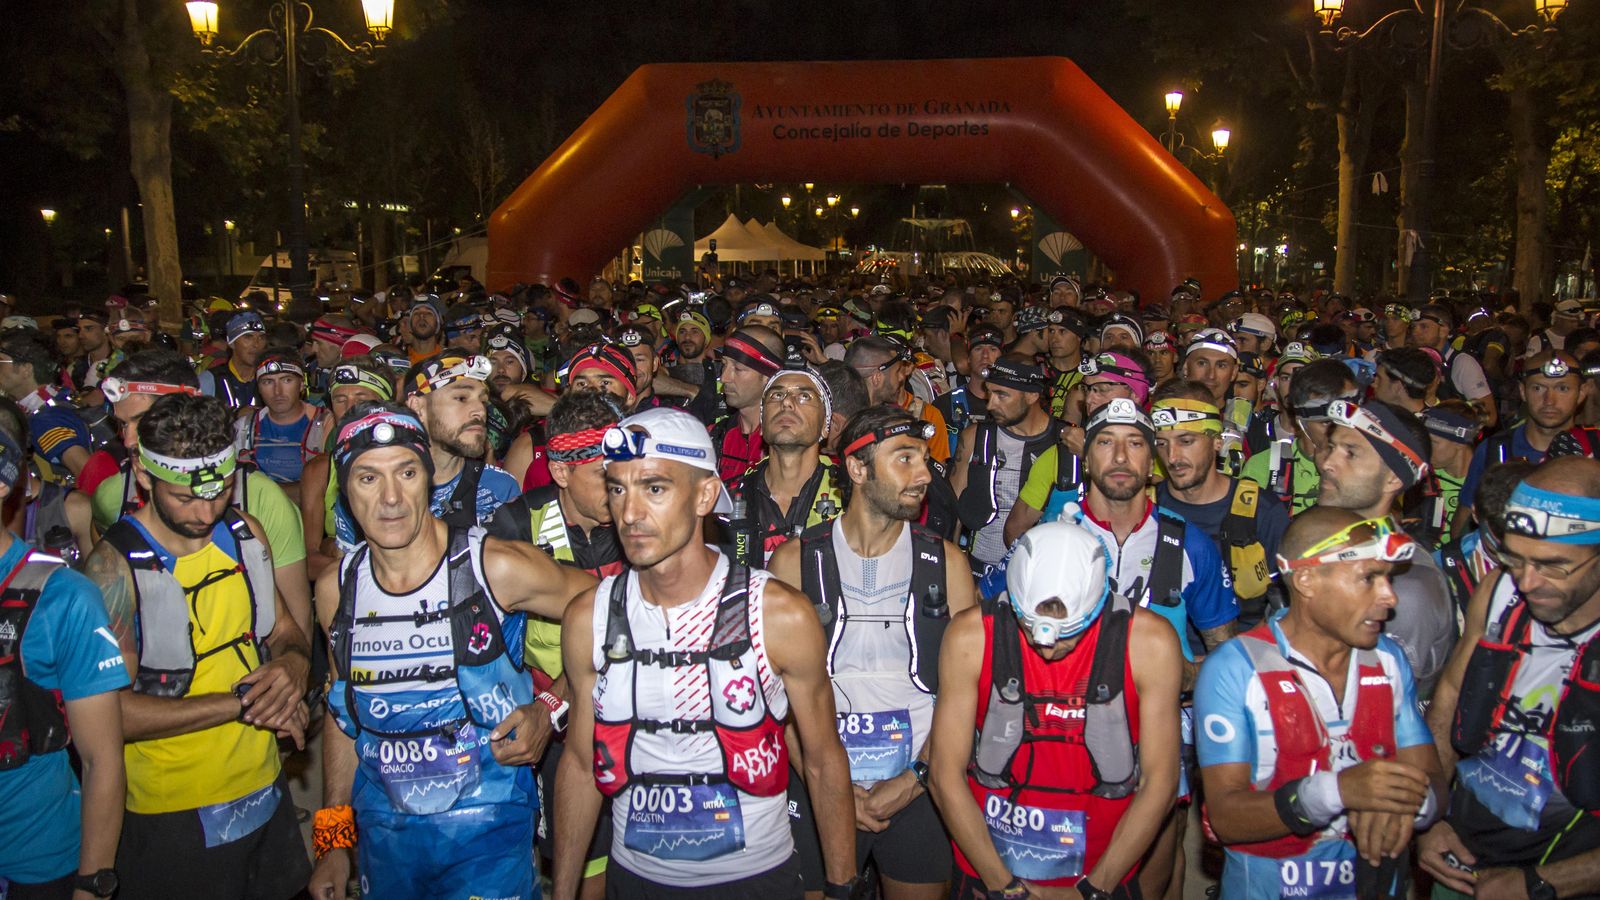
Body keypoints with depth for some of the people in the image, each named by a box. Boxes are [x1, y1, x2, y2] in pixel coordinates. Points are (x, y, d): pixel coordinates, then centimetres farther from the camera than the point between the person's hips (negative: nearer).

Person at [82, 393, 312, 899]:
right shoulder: (115, 565, -17)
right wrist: (241, 703, -21)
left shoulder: (246, 534, 1)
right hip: (170, 820, -5)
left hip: (266, 795, 5)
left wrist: (292, 667, -12)